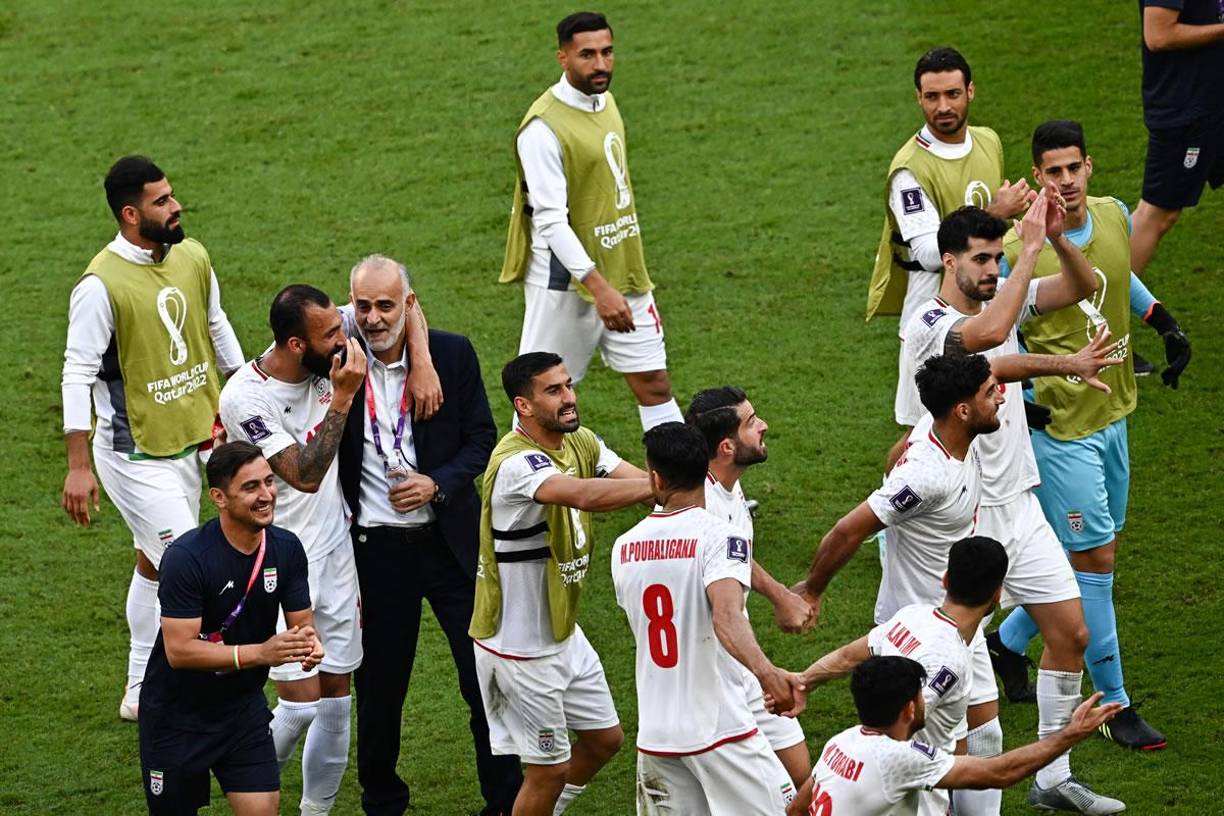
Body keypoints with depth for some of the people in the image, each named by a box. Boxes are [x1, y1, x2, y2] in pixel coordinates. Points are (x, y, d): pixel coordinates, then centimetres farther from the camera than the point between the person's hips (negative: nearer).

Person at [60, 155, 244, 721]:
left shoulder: (192, 258, 0)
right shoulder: (102, 285, -22)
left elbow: (215, 327, 16)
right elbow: (78, 374, -18)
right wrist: (78, 467, -19)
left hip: (187, 441, 8)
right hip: (134, 456, -7)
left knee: (155, 563, 18)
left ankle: (142, 693, 31)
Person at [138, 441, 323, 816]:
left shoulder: (286, 548, -7)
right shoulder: (186, 557, -25)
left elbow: (302, 623, 3)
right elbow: (179, 650, -27)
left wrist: (309, 643, -23)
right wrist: (261, 652, -35)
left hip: (243, 706, 4)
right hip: (176, 712, -4)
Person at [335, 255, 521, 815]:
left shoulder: (453, 354, -5)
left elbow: (481, 439, 1)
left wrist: (436, 484, -14)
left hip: (450, 540, 0)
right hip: (376, 550, 0)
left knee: (485, 676, 5)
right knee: (379, 685, 10)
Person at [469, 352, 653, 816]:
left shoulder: (580, 443, 0)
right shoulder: (516, 464, -29)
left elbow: (634, 481, -10)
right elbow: (584, 495, -46)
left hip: (563, 633, 9)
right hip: (522, 650, -9)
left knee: (605, 739, 20)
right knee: (549, 770, 3)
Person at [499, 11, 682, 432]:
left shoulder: (605, 101, 8)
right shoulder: (543, 127, -19)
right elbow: (551, 221, -24)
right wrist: (598, 287, -31)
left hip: (624, 276, 8)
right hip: (565, 283, -8)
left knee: (654, 384, 6)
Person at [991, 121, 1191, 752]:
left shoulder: (1114, 217, 0)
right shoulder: (1018, 251, -19)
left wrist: (1166, 323, 17)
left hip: (1111, 411, 7)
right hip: (1060, 422, -7)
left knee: (1099, 549, 15)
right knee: (1093, 557, -4)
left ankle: (1010, 641, 35)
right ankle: (1114, 703, 6)